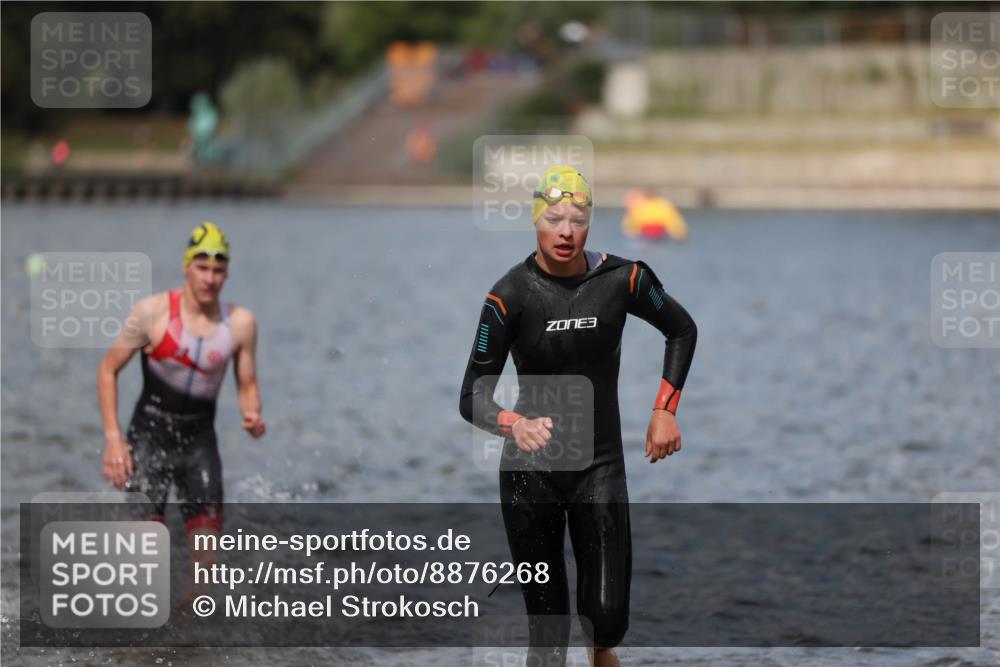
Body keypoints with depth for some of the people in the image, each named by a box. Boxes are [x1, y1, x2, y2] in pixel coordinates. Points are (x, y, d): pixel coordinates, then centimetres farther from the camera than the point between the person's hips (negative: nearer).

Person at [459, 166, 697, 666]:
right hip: (530, 470, -1)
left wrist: (664, 410, 4)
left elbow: (682, 330, 13)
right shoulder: (510, 296, -12)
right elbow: (472, 399, -15)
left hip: (601, 467, 1)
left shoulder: (622, 279, -7)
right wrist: (515, 424, -36)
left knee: (608, 619, -6)